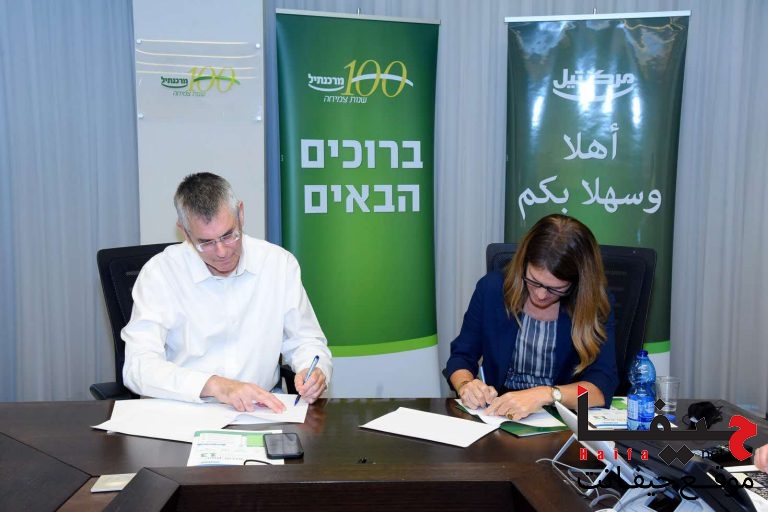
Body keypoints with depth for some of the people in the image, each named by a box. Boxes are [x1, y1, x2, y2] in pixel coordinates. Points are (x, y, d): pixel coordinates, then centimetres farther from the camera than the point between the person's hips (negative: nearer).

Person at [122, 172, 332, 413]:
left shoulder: (280, 263, 2)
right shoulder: (159, 273, -8)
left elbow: (305, 341, 11)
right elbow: (139, 366, -17)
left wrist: (313, 371, -12)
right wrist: (214, 385, -30)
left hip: (262, 408, 3)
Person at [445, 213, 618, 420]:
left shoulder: (595, 304, -9)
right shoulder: (492, 288, -6)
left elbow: (604, 384, -16)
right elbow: (461, 356, 3)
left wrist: (545, 395, -31)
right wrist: (465, 385, -18)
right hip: (495, 420, 2)